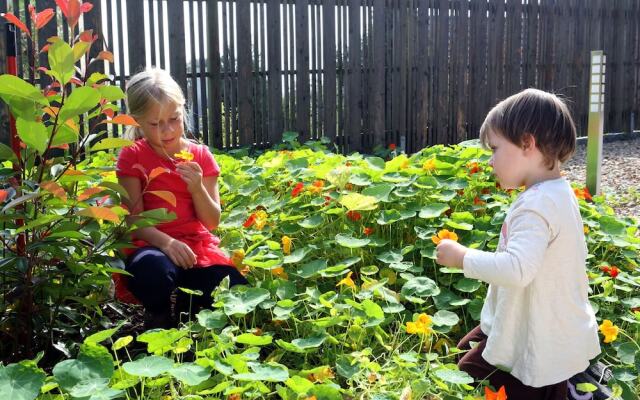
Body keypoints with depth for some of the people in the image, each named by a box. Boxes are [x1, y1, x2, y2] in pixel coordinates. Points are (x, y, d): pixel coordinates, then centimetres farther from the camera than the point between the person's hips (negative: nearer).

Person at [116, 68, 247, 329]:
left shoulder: (200, 156, 7)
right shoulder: (133, 156, 1)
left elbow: (212, 222, 3)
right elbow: (134, 220, -6)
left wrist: (197, 187, -16)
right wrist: (166, 242, -25)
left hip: (199, 248, 2)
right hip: (155, 248, -2)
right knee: (153, 271, -40)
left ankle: (185, 306, 5)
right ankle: (158, 315, -5)